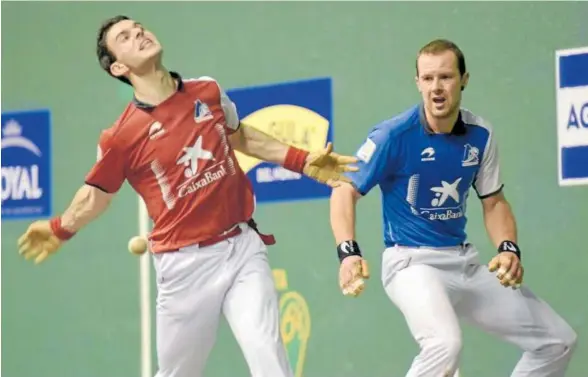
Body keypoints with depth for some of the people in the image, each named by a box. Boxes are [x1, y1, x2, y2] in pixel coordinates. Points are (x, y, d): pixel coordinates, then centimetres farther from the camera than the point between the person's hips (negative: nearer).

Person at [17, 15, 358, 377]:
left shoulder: (209, 91, 4)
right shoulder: (122, 136, -8)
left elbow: (239, 136, 24)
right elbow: (97, 194, 9)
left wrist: (302, 161, 19)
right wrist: (60, 229, 1)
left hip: (243, 246, 2)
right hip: (185, 264, -2)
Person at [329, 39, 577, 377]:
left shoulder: (480, 134, 1)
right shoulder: (395, 135, -14)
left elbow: (494, 201, 11)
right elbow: (346, 191, -11)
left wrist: (509, 248, -8)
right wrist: (349, 253, -28)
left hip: (466, 264, 7)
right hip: (412, 262, -6)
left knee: (559, 341, 8)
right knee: (445, 344, -37)